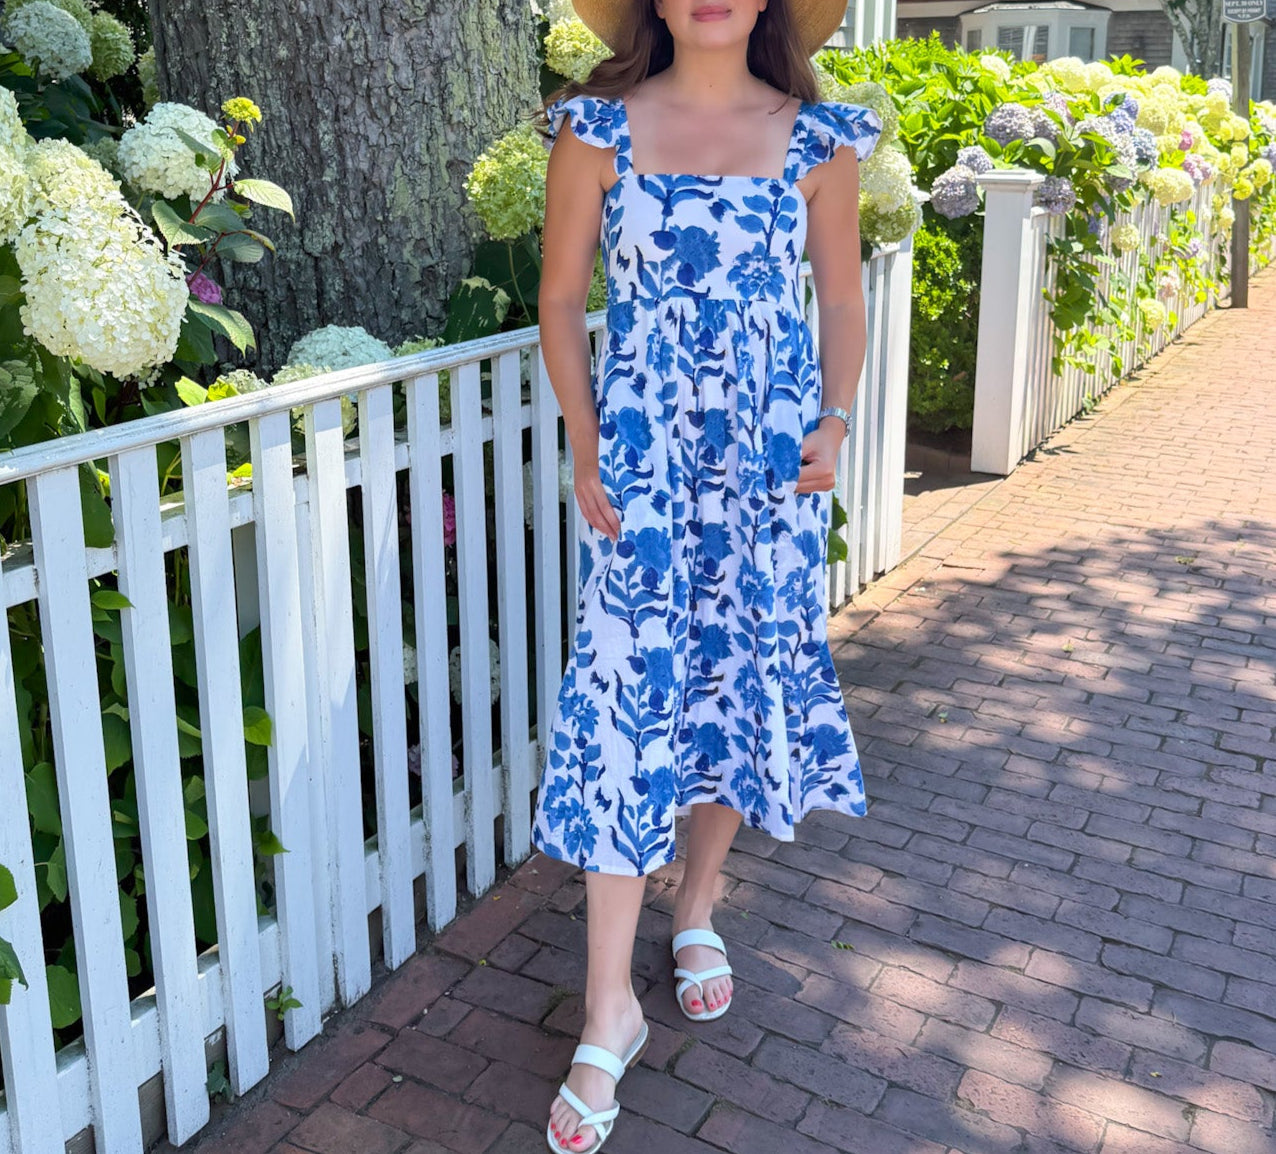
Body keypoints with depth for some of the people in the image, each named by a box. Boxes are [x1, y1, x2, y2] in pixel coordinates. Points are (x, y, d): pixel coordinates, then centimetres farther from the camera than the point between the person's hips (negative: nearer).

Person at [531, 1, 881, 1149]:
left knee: (740, 678, 9)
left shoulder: (817, 139, 5)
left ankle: (698, 908, 35)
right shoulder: (600, 129, 1)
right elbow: (561, 299, 3)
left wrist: (836, 422, -3)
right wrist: (586, 446, -6)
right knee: (629, 691, -7)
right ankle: (611, 1010, 2)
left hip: (769, 462, 2)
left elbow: (843, 298, 12)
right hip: (641, 457, -2)